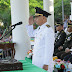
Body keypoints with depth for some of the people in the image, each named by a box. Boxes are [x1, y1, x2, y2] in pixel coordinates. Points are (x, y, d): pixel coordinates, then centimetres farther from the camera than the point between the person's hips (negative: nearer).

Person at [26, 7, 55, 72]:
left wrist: (46, 64, -21)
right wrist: (30, 24, 13)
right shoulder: (39, 28, 10)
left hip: (43, 62, -8)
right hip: (36, 61, 8)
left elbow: (49, 48, -20)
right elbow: (31, 34, 30)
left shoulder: (48, 30, -17)